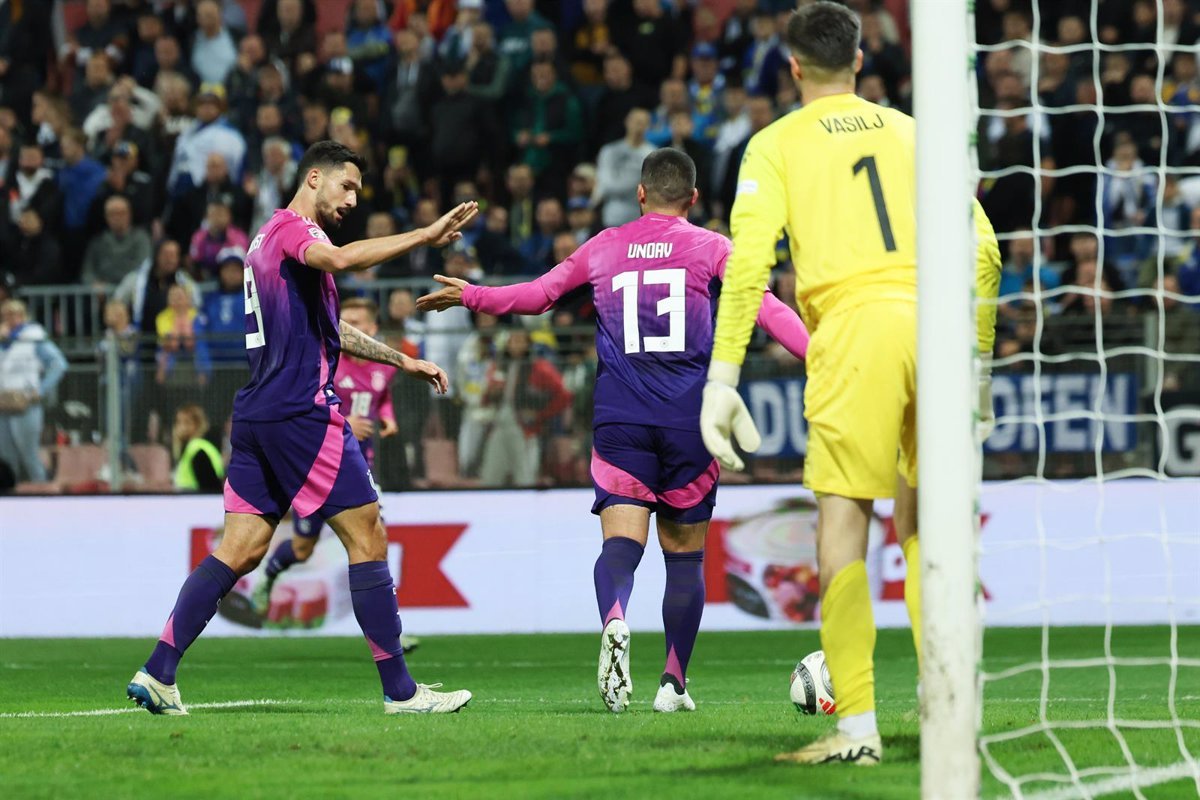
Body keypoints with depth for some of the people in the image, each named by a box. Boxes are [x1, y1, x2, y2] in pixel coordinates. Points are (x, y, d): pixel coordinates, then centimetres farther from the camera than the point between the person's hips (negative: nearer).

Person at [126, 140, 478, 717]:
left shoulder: (270, 236, 24)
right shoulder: (294, 229, -7)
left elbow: (327, 329, 34)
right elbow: (338, 259, -32)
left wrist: (401, 360, 36)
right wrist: (424, 236, -32)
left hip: (257, 413, 10)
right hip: (301, 413, -10)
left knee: (240, 549, 6)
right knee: (368, 539, -3)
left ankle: (157, 673, -2)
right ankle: (400, 691, -2)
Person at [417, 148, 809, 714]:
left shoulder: (604, 247, 12)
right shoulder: (711, 248, 6)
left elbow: (535, 295, 18)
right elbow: (768, 309, -4)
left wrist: (468, 296, 30)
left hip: (619, 419, 1)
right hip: (690, 416, -1)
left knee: (622, 539, -9)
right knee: (684, 553, 10)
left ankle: (614, 620, -41)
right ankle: (674, 682, 9)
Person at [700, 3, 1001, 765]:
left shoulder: (776, 145, 11)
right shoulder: (910, 132, 21)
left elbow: (748, 265, -2)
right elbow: (982, 248, 16)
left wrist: (721, 380, -2)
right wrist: (979, 353, 24)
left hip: (855, 327, -4)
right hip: (933, 318, 4)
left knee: (844, 518, -2)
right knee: (922, 521, 16)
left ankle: (857, 725, -9)